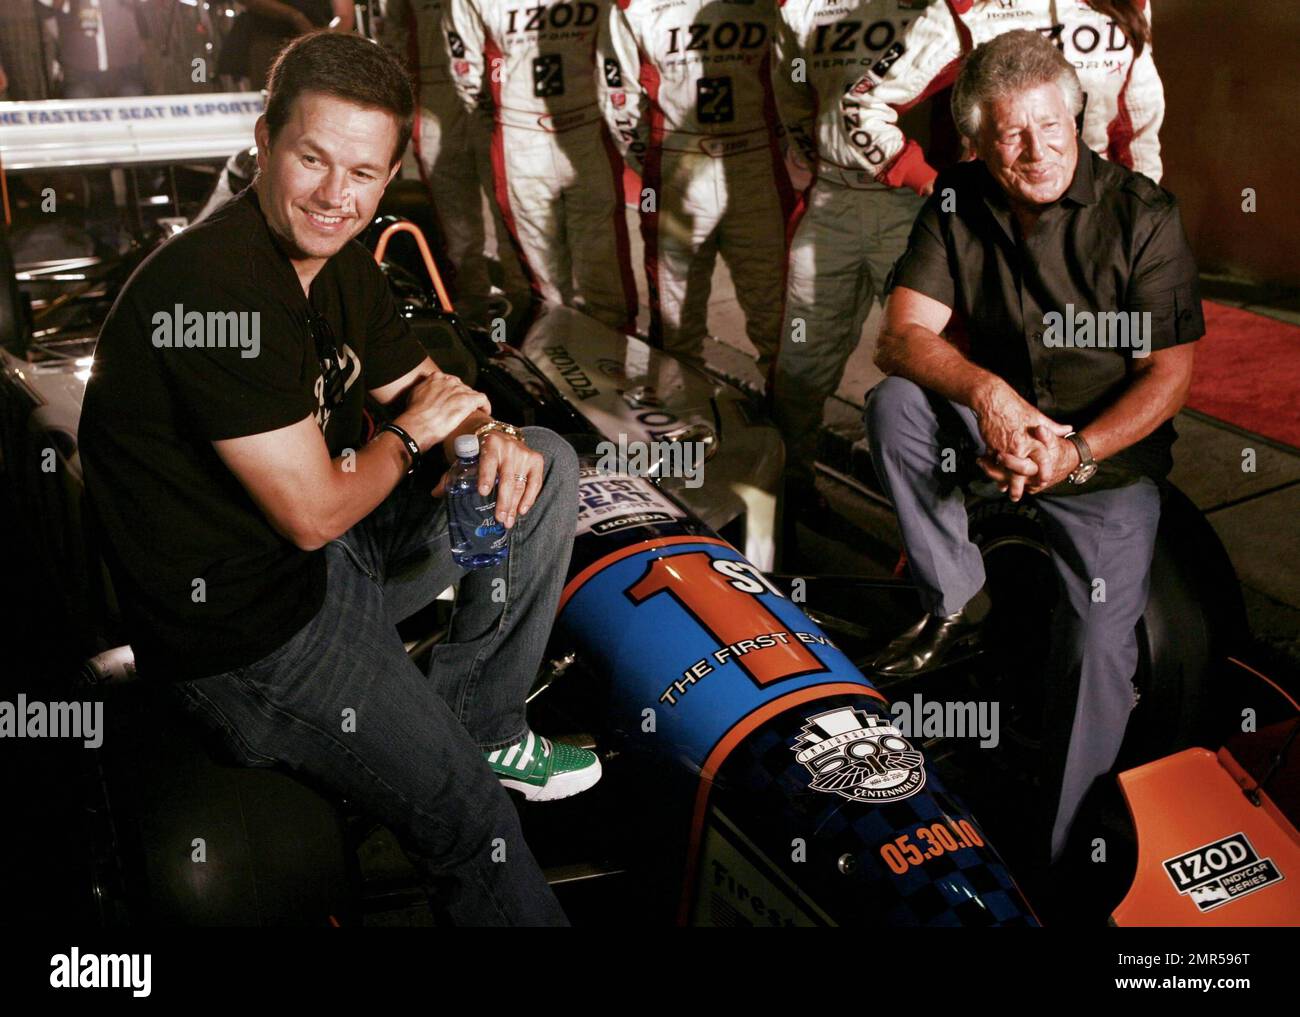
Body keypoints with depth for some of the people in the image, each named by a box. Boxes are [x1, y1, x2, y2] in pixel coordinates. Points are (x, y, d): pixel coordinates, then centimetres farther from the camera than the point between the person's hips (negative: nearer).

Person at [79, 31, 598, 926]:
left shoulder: (337, 260, 2)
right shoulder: (214, 291, -27)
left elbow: (421, 386, 14)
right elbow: (313, 514, -26)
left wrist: (493, 434, -9)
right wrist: (412, 435, -8)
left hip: (329, 554, 10)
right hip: (246, 631, -9)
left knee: (545, 465, 10)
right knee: (478, 830, -10)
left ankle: (477, 726, 12)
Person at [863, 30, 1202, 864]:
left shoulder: (1142, 215, -12)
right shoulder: (959, 205, -3)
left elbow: (1169, 374, -12)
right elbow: (902, 337, -12)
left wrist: (1075, 453, -26)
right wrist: (986, 392, -32)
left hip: (1111, 458, -3)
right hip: (993, 431, 3)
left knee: (1097, 648, -18)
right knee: (894, 403, -24)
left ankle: (1064, 852, -4)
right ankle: (957, 601, -9)